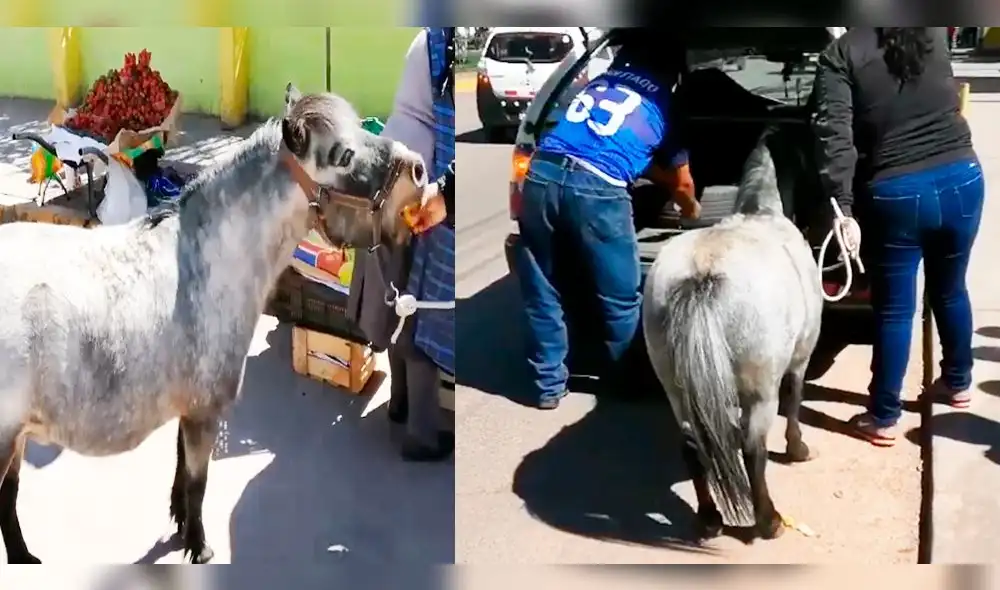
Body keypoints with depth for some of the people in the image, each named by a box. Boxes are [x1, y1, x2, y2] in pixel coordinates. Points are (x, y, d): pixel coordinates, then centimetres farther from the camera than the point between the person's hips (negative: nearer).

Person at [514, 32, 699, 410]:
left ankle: (549, 386, 24)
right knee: (622, 298, 13)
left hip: (541, 173, 5)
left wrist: (663, 177, 53)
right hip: (596, 188, -5)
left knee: (541, 292, 15)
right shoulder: (665, 103, 17)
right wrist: (692, 209, 49)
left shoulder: (600, 81, 29)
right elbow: (681, 183, 27)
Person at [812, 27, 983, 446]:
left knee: (894, 309, 8)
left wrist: (843, 209, -16)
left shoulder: (841, 55, -6)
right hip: (961, 179, 4)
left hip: (896, 195, -4)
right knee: (950, 289, 25)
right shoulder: (932, 32, 6)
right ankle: (957, 383, 44)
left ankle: (883, 418, 18)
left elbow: (834, 137, -16)